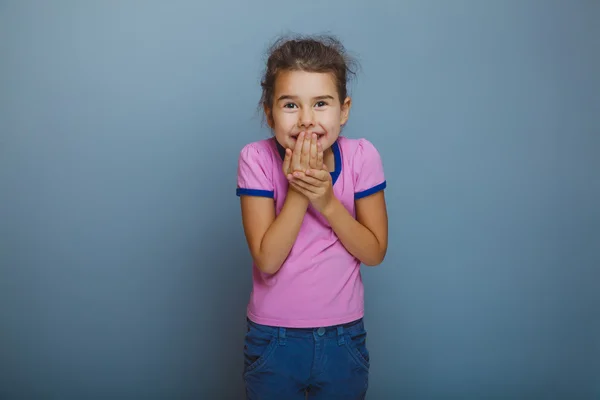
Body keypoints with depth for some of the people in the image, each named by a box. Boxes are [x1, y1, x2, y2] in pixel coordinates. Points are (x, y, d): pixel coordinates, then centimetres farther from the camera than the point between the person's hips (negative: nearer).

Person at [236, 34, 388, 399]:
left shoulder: (361, 156, -11)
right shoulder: (256, 159, -14)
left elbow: (375, 252, -9)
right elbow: (267, 259, -17)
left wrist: (327, 200, -22)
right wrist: (297, 191, -25)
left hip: (344, 338, 1)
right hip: (273, 338, -1)